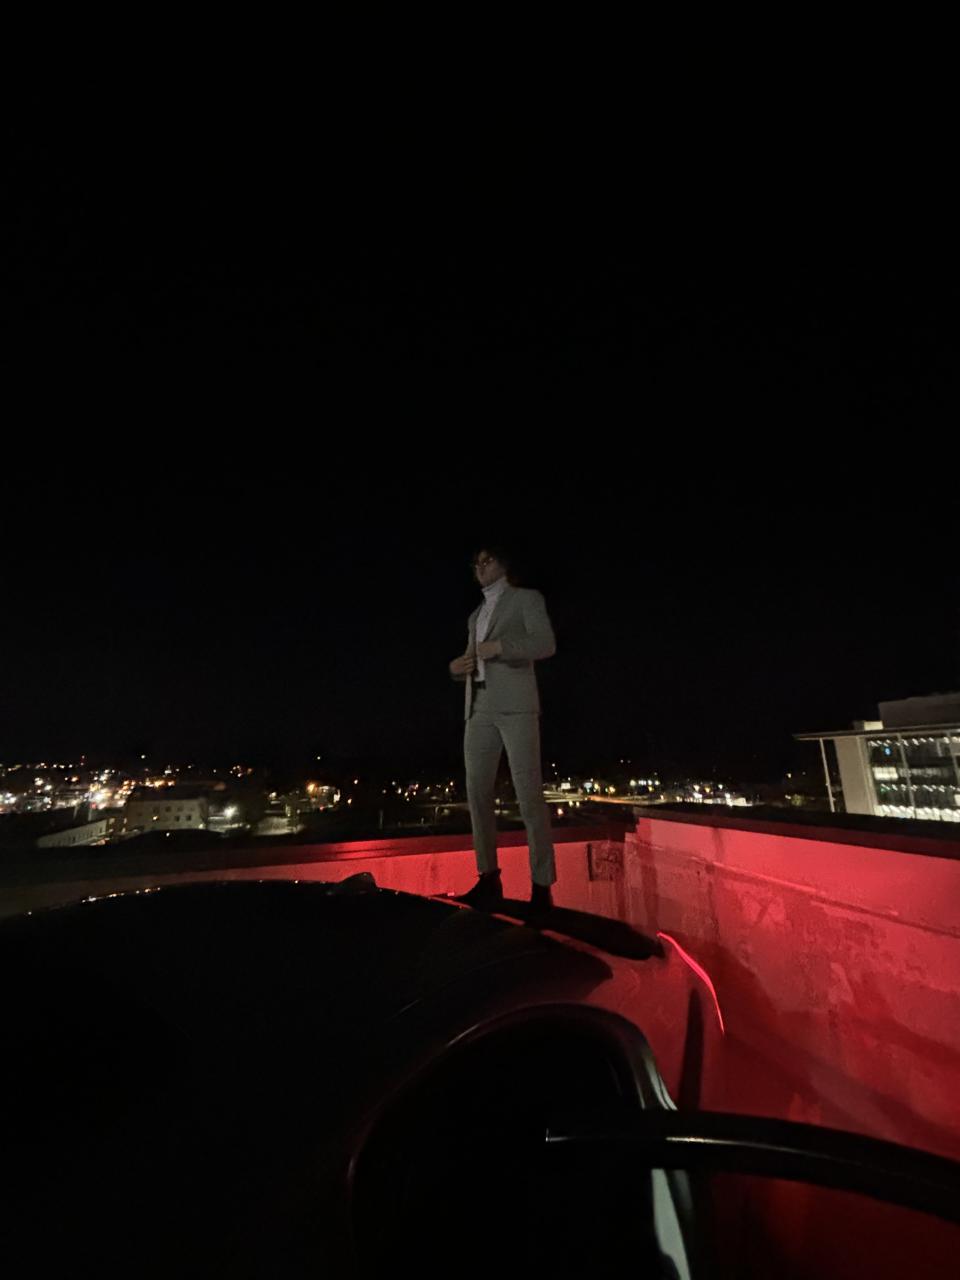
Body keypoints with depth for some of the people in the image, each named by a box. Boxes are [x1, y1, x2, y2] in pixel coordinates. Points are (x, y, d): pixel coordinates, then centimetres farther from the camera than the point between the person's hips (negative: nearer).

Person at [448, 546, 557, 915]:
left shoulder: (526, 598, 8)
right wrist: (457, 667, 3)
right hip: (479, 708, 6)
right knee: (477, 792, 3)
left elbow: (546, 644, -8)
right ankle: (489, 878, 13)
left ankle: (542, 885, 2)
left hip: (515, 705, -6)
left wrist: (500, 645, -19)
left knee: (529, 794, -7)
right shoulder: (476, 615, 26)